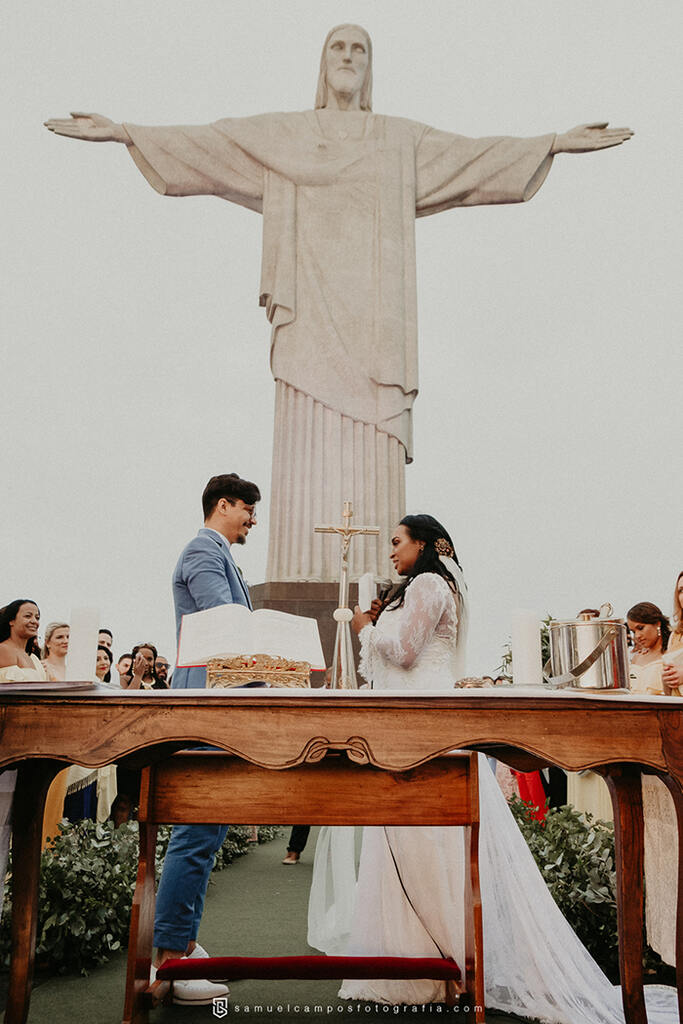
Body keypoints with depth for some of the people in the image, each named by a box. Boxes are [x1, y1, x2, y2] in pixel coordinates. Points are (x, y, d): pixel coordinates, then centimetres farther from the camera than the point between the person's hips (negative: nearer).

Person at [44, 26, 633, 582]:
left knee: (372, 455, -8)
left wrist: (557, 143, 9)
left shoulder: (403, 141, 21)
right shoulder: (280, 136, 19)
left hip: (372, 318, 1)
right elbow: (204, 144, 14)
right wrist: (123, 132, 7)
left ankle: (370, 586, -6)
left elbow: (474, 155, 15)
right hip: (312, 316, 0)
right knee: (308, 447, -10)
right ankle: (303, 590, -8)